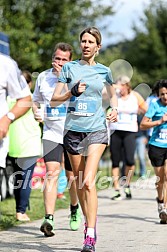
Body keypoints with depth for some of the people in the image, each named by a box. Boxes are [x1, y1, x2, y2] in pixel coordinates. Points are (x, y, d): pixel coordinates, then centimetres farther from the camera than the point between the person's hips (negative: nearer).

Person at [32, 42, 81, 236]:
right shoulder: (43, 77, 6)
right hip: (51, 133, 1)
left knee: (72, 176, 11)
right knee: (51, 173, -15)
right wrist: (35, 112, 1)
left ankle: (75, 210, 38)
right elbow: (36, 100, 21)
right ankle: (48, 219, -22)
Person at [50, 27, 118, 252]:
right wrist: (72, 93, -14)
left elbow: (113, 94, 25)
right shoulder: (69, 68, 5)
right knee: (79, 182, 9)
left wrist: (115, 110, 5)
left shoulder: (104, 71, 6)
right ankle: (89, 222, 28)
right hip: (73, 129, 2)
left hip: (96, 129, -2)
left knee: (88, 181, -16)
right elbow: (54, 100, 3)